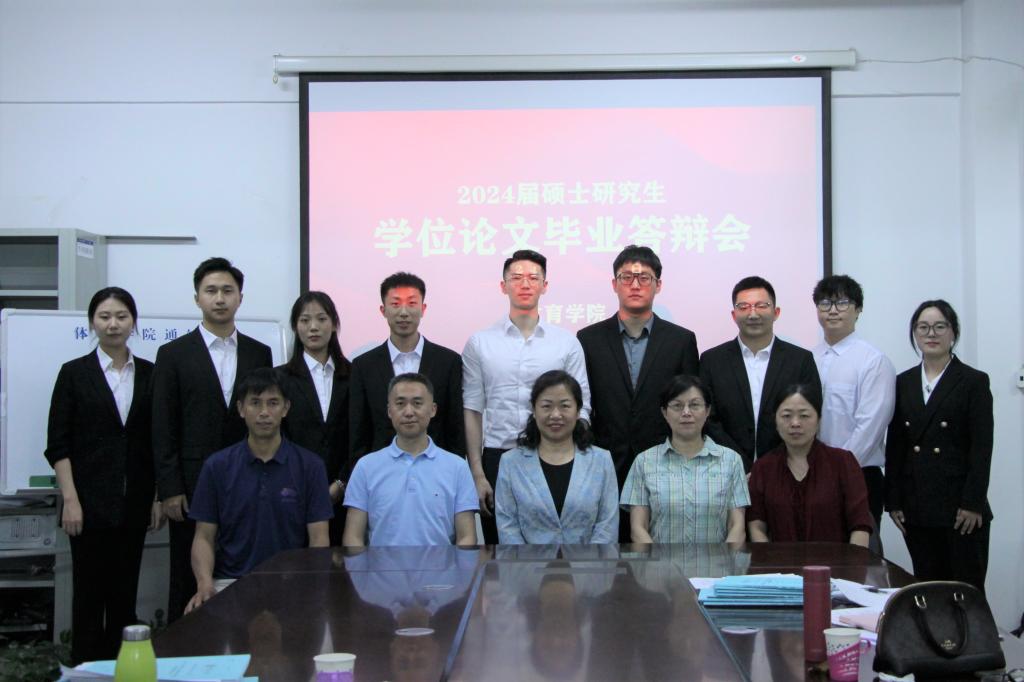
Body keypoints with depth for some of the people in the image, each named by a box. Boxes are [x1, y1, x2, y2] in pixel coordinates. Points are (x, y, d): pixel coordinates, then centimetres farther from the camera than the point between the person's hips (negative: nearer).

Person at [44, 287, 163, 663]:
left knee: (125, 591, 7)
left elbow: (159, 441, 9)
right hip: (91, 502, -2)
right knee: (89, 590, 1)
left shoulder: (149, 374, 7)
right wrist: (70, 499, -10)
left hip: (134, 503, 3)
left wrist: (159, 496, 4)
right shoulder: (74, 373, 0)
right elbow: (58, 444, -2)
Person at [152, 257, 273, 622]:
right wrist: (169, 490, -7)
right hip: (193, 486, -2)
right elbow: (163, 428, -1)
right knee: (189, 581, 3)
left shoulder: (259, 353, 10)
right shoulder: (173, 354, 2)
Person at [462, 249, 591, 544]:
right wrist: (477, 474, -2)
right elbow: (472, 411, 4)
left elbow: (581, 408, 5)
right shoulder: (480, 343, 5)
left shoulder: (567, 343, 5)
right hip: (497, 458, 0)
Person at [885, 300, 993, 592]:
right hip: (917, 508, 4)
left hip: (960, 506, -4)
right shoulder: (903, 383, 11)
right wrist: (893, 501, 5)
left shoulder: (974, 382, -1)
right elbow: (894, 445, 10)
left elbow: (982, 447, -6)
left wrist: (973, 503, -12)